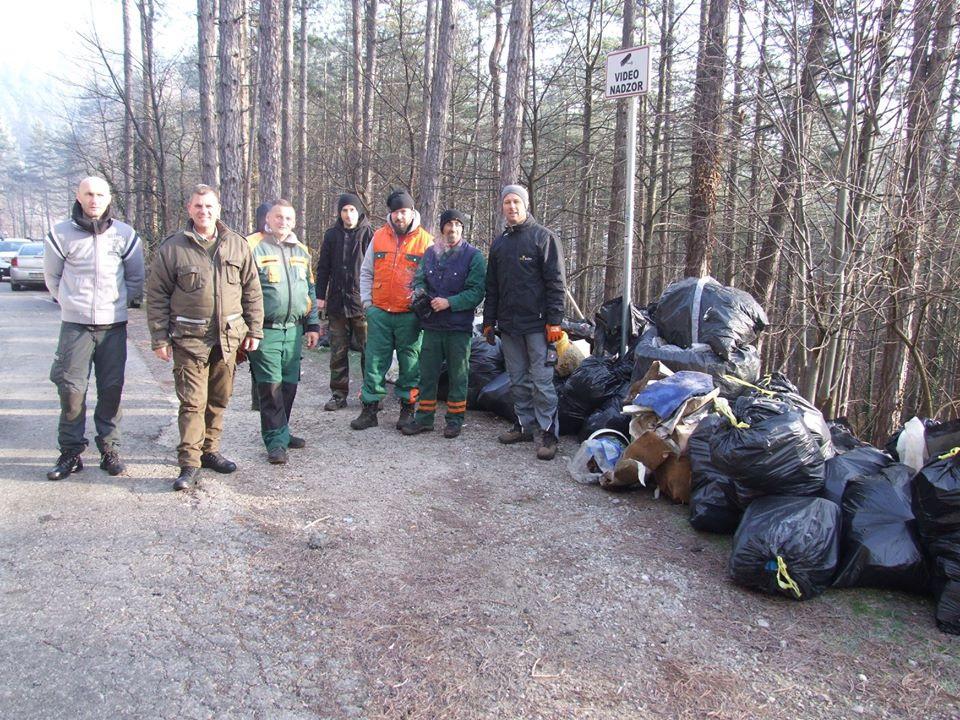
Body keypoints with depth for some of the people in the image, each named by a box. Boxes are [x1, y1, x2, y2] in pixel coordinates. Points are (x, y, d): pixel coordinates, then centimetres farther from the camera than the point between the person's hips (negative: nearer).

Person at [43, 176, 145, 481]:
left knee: (111, 390, 4)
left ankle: (110, 450, 14)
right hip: (74, 325, 0)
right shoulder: (61, 234, 2)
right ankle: (70, 452, 10)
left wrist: (118, 301, 6)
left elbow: (136, 278, 13)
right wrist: (71, 303, 8)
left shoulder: (125, 235, 4)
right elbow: (52, 277, 13)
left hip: (114, 325, 1)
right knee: (71, 389, -1)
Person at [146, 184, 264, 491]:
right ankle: (189, 463, 2)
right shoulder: (172, 247, -1)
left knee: (219, 399, 13)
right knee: (192, 402, -4)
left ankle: (210, 450, 27)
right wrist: (160, 338, -3)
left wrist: (254, 330, 6)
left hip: (229, 336, 3)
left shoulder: (238, 245, 6)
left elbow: (252, 290, 9)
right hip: (189, 338, -3)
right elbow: (157, 296, 1)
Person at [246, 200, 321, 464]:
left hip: (294, 330, 6)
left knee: (289, 384, 11)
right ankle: (276, 440, 3)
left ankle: (280, 432, 26)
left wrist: (313, 325, 15)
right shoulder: (253, 247, -4)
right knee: (271, 386, -5)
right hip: (265, 331, -6)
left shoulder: (301, 251, 15)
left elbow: (310, 290, 20)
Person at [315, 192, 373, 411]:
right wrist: (321, 295, 6)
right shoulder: (332, 235, 9)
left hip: (363, 302, -3)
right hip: (337, 302, 4)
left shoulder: (369, 234, -1)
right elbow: (323, 268, 12)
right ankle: (339, 394, 17)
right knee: (338, 352, 8)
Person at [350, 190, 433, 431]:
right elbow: (366, 271, 15)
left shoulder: (425, 240, 0)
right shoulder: (379, 237, 9)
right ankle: (370, 408, 13)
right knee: (374, 361, 5)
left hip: (409, 315, -2)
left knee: (410, 363, 5)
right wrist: (366, 301, 7)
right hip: (379, 312, 3)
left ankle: (408, 408, 18)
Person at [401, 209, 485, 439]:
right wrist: (419, 292, -8)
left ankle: (454, 419, 18)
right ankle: (424, 418, 20)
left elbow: (476, 291, -11)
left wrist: (449, 302, -19)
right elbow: (419, 279, 15)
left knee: (458, 375, 7)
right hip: (431, 325, 4)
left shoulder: (473, 256, -5)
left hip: (459, 327, -4)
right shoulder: (430, 253, 10)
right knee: (427, 374, 9)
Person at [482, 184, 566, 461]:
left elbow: (555, 282, -8)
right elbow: (492, 287, 19)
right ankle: (524, 426, 22)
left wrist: (554, 321, -14)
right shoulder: (499, 243, 16)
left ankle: (547, 432, 2)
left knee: (542, 380, -5)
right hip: (509, 324, 6)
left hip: (537, 324, -6)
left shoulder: (543, 237, -2)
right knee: (518, 380, 12)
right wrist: (489, 321, 14)